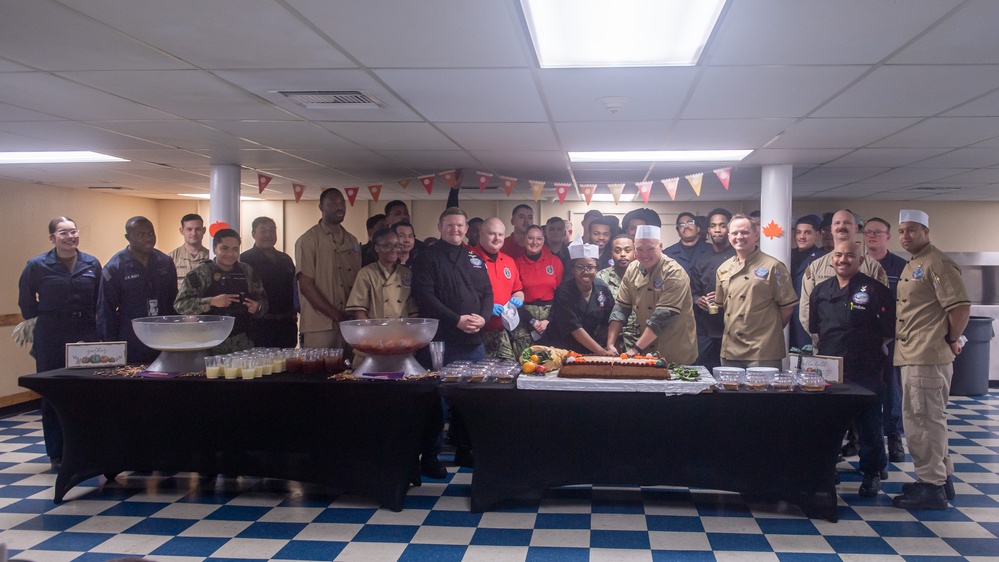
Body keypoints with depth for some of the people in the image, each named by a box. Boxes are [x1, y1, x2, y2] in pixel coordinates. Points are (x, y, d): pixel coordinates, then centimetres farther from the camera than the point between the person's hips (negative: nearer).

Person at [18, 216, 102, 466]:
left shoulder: (92, 264, 4)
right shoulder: (37, 265, -2)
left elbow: (100, 302, 12)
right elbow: (26, 301, 10)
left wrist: (97, 330, 7)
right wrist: (39, 322, 9)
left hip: (86, 337, 2)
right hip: (51, 340, -1)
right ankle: (57, 454, 14)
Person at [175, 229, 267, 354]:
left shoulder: (247, 272, 9)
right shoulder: (200, 274, -2)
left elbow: (262, 300, 15)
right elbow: (180, 304, -8)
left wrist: (257, 307, -7)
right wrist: (211, 301, -19)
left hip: (242, 342, 3)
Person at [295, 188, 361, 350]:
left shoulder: (352, 241, 16)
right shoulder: (308, 240, -1)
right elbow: (306, 286, -8)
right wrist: (338, 316, -13)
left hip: (351, 324, 5)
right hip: (320, 327, -5)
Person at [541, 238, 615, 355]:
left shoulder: (603, 289, -1)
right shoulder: (563, 292, -14)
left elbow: (607, 323, 4)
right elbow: (575, 329, -18)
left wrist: (610, 347, -13)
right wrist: (602, 352, -21)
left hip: (588, 351, 4)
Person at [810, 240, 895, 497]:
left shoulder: (875, 290, -6)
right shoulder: (821, 290, 8)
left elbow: (889, 331, -4)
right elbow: (814, 328, 18)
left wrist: (869, 347, -1)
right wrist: (824, 349, 11)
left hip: (865, 371, -4)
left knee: (869, 425, 4)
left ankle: (872, 473, 21)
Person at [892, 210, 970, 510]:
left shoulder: (937, 263, -12)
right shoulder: (910, 267, 19)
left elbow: (960, 305, -18)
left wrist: (951, 340, -9)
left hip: (929, 357, -10)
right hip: (912, 357, 10)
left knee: (927, 419, -5)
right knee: (916, 418, 16)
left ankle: (931, 487, 3)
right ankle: (940, 477, 28)